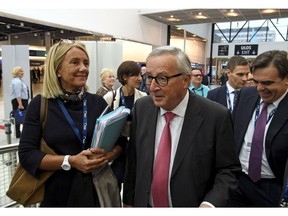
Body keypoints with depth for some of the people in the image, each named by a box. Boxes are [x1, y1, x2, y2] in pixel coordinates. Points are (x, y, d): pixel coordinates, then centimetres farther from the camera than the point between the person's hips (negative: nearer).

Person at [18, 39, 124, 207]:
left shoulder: (98, 102, -1)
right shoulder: (40, 104, -7)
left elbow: (120, 141, 2)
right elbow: (26, 154, -10)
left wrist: (106, 156, -18)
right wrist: (70, 161, -21)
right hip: (58, 194, -2)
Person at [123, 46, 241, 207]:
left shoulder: (216, 116, -20)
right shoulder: (141, 108, -8)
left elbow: (228, 170, -11)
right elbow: (133, 159, -1)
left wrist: (210, 205, -25)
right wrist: (129, 200, 4)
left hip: (193, 207, -3)